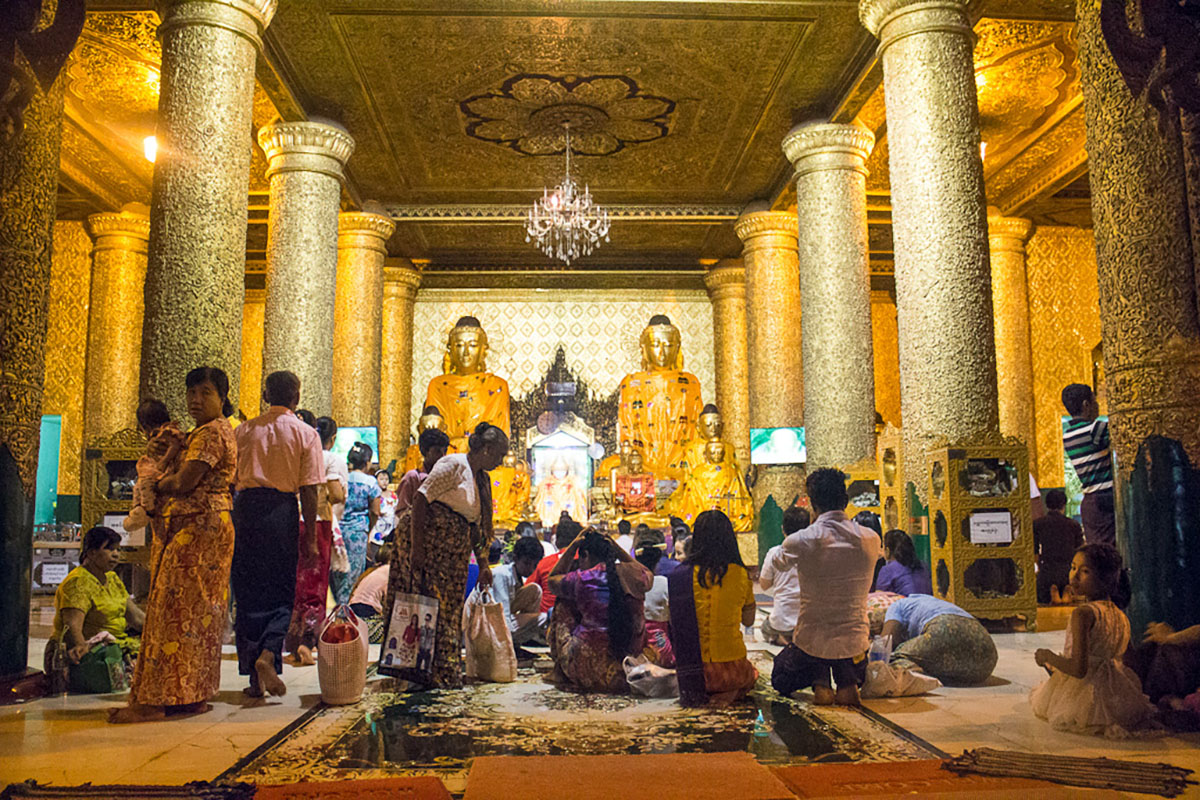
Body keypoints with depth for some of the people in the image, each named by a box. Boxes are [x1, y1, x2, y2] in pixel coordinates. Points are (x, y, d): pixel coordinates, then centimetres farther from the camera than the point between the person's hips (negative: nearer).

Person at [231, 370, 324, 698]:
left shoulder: (243, 430, 10)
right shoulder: (306, 434, 2)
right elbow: (309, 489, -4)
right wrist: (310, 537, -1)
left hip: (246, 508, 3)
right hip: (283, 510, -2)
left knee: (248, 591, 9)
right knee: (282, 592, 9)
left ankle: (255, 677, 11)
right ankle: (268, 653, -14)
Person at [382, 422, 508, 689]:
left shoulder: (481, 479, 17)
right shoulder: (454, 464, -10)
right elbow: (421, 498, -16)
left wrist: (483, 565, 19)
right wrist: (416, 545, -21)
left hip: (455, 556, 9)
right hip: (431, 547, -9)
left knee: (450, 612, 10)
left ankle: (445, 674, 18)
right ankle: (418, 669, -1)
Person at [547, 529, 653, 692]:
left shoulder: (581, 580, -11)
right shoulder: (633, 574, -2)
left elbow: (552, 579, 12)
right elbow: (649, 576, 27)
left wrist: (574, 545, 12)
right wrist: (615, 547, 22)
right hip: (633, 653, 5)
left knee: (564, 605, 18)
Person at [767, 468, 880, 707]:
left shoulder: (800, 541, -16)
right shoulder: (871, 539, -9)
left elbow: (779, 563, 7)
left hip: (811, 642, -2)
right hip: (854, 642, 2)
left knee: (780, 682, 29)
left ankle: (819, 682, -2)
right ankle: (847, 682, 5)